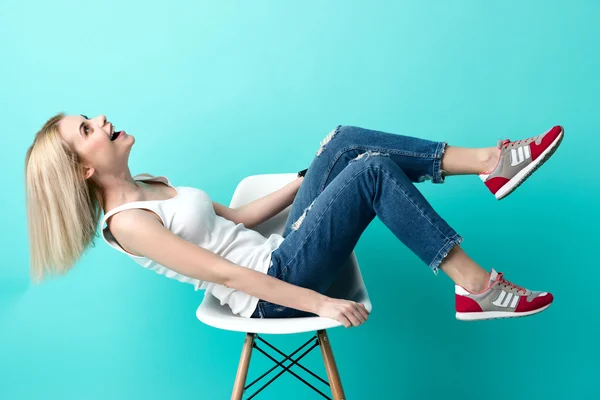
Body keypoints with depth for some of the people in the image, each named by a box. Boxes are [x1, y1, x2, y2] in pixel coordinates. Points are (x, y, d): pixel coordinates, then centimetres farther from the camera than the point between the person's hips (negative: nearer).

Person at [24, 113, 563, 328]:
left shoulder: (149, 184, 15)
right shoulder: (126, 222, -13)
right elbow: (224, 273, -19)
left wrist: (310, 177, 20)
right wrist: (320, 304, -22)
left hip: (276, 254, 9)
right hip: (274, 288, -9)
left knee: (347, 142, -5)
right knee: (373, 169, -19)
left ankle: (489, 163, -6)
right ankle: (477, 288, -15)